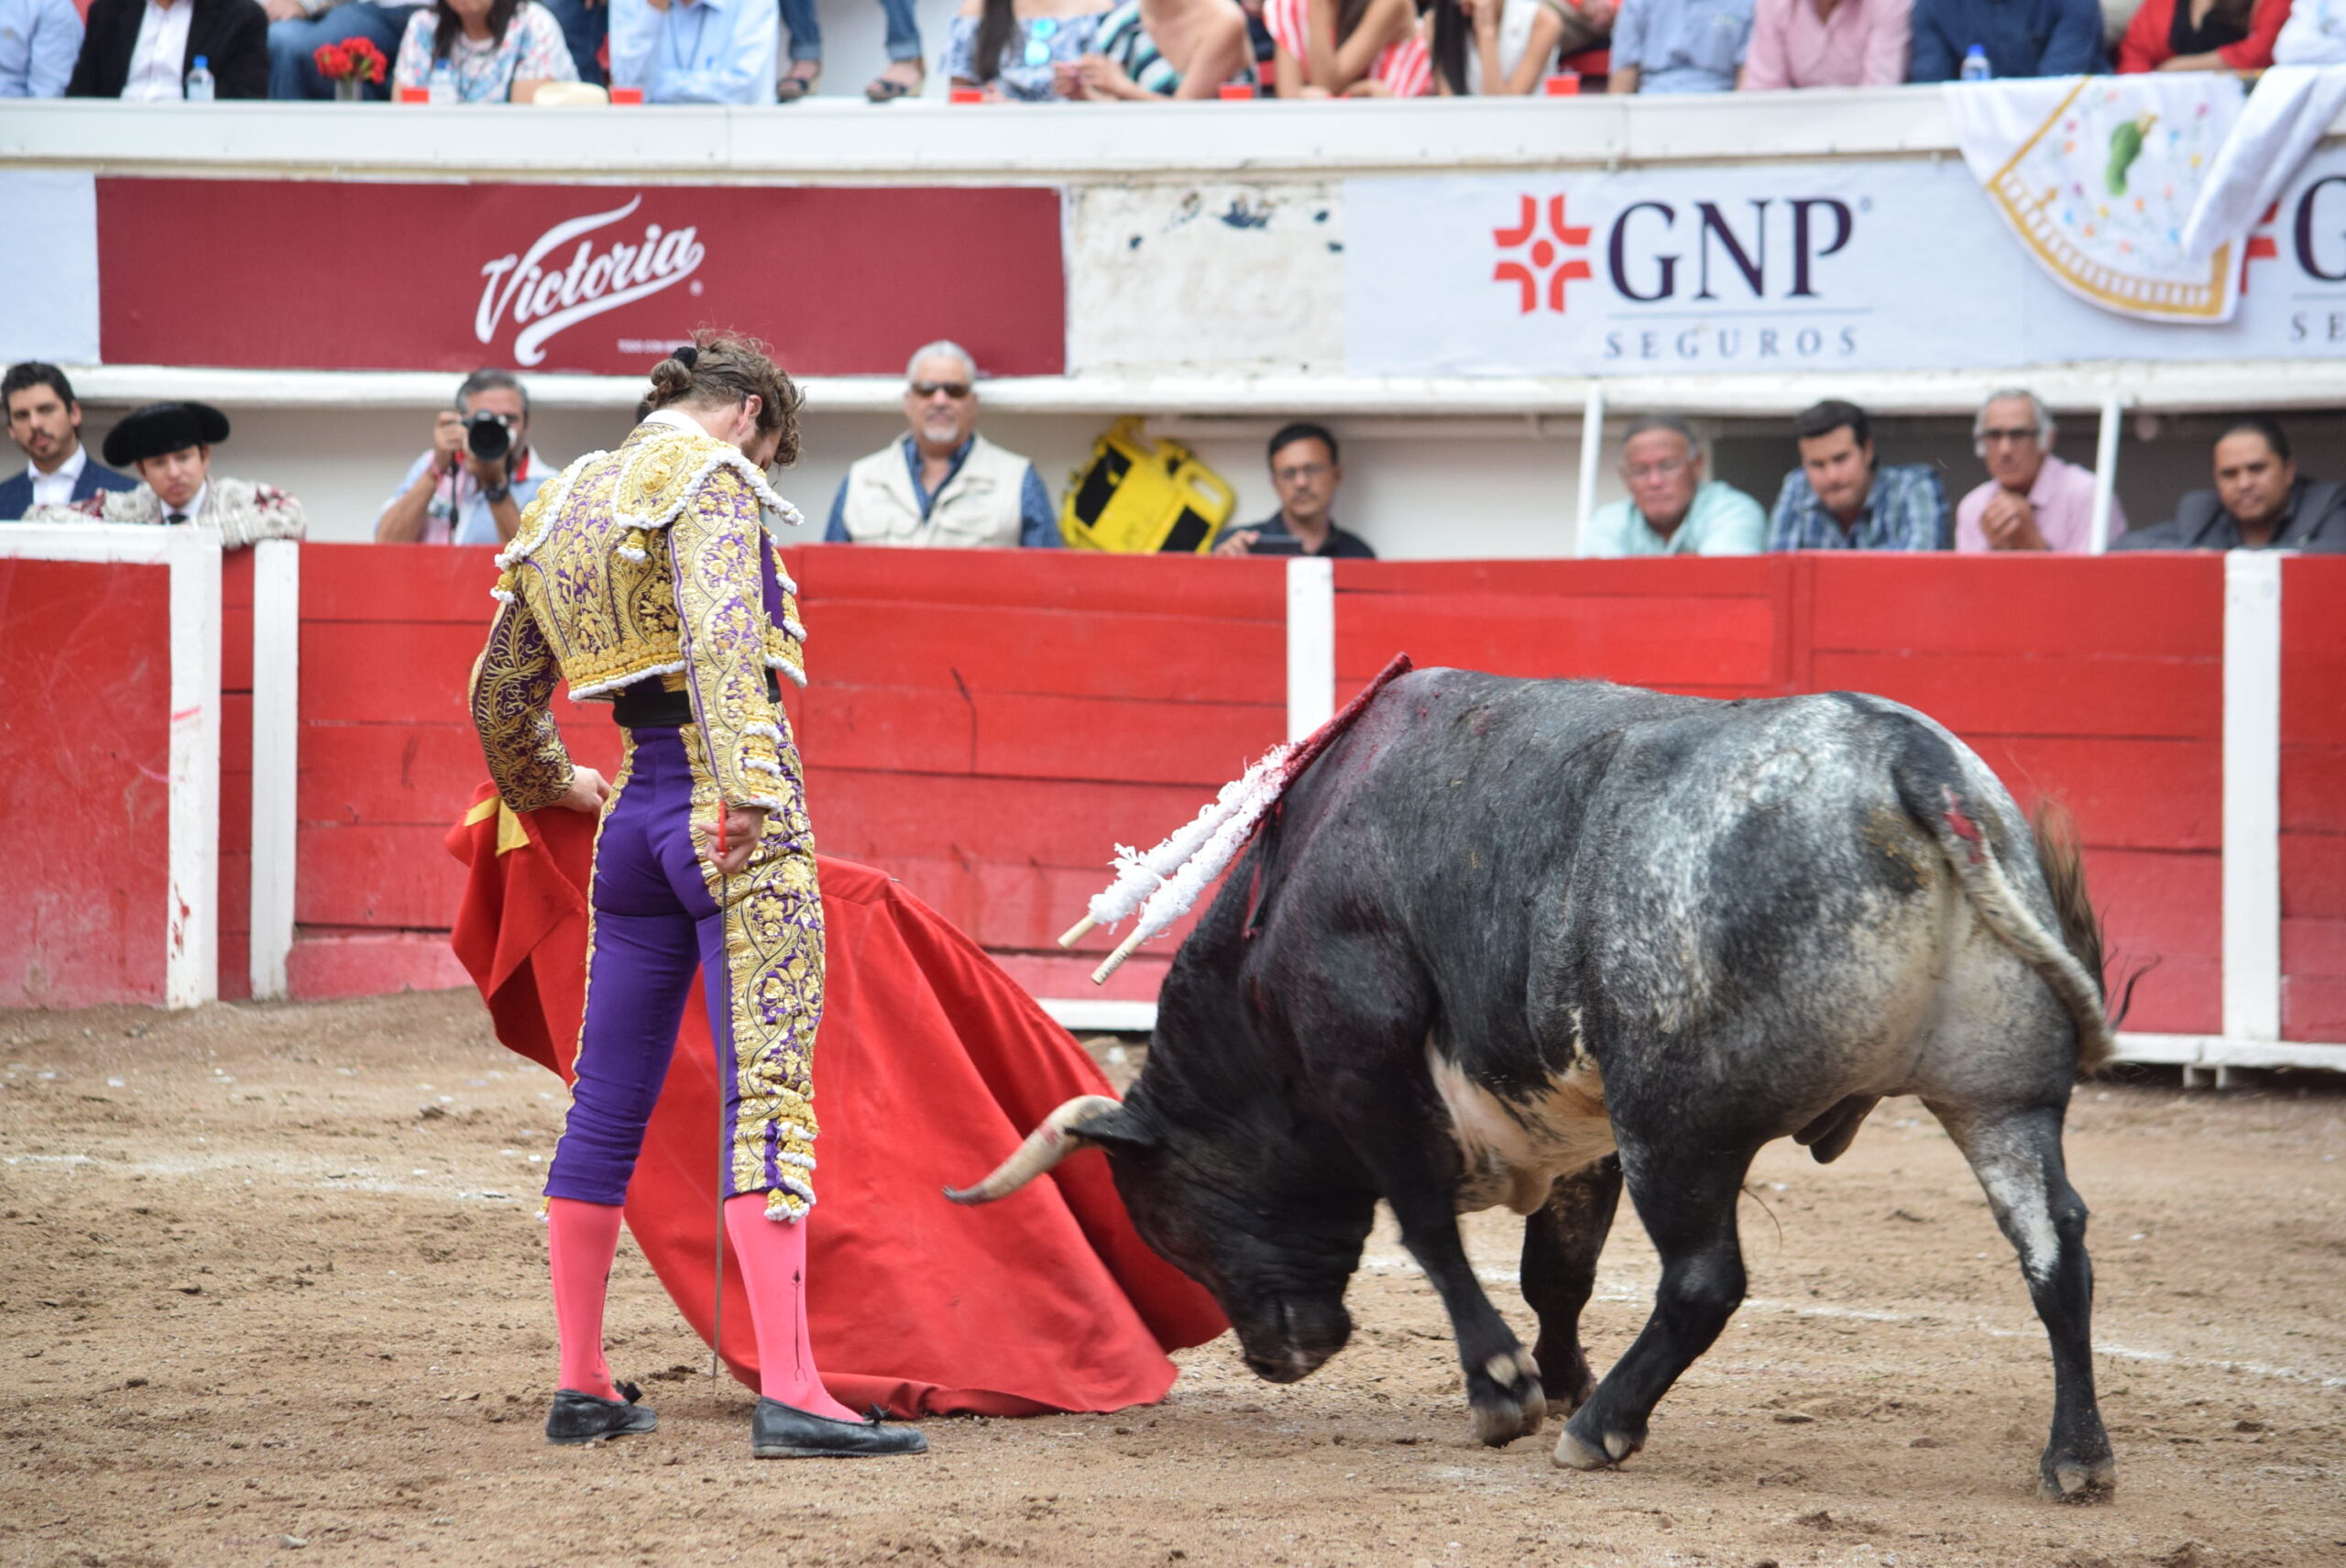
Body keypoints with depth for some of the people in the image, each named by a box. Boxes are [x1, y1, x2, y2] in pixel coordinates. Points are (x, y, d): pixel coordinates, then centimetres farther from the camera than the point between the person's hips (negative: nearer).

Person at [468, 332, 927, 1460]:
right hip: (731, 810, -8)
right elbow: (722, 629, -23)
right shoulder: (711, 477, -5)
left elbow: (499, 696, 27)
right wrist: (744, 781, -32)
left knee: (608, 1103, 13)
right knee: (770, 1088, -12)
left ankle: (582, 1385, 18)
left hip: (635, 811, 8)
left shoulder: (574, 500, 19)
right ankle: (788, 1393, -19)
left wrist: (544, 785, 45)